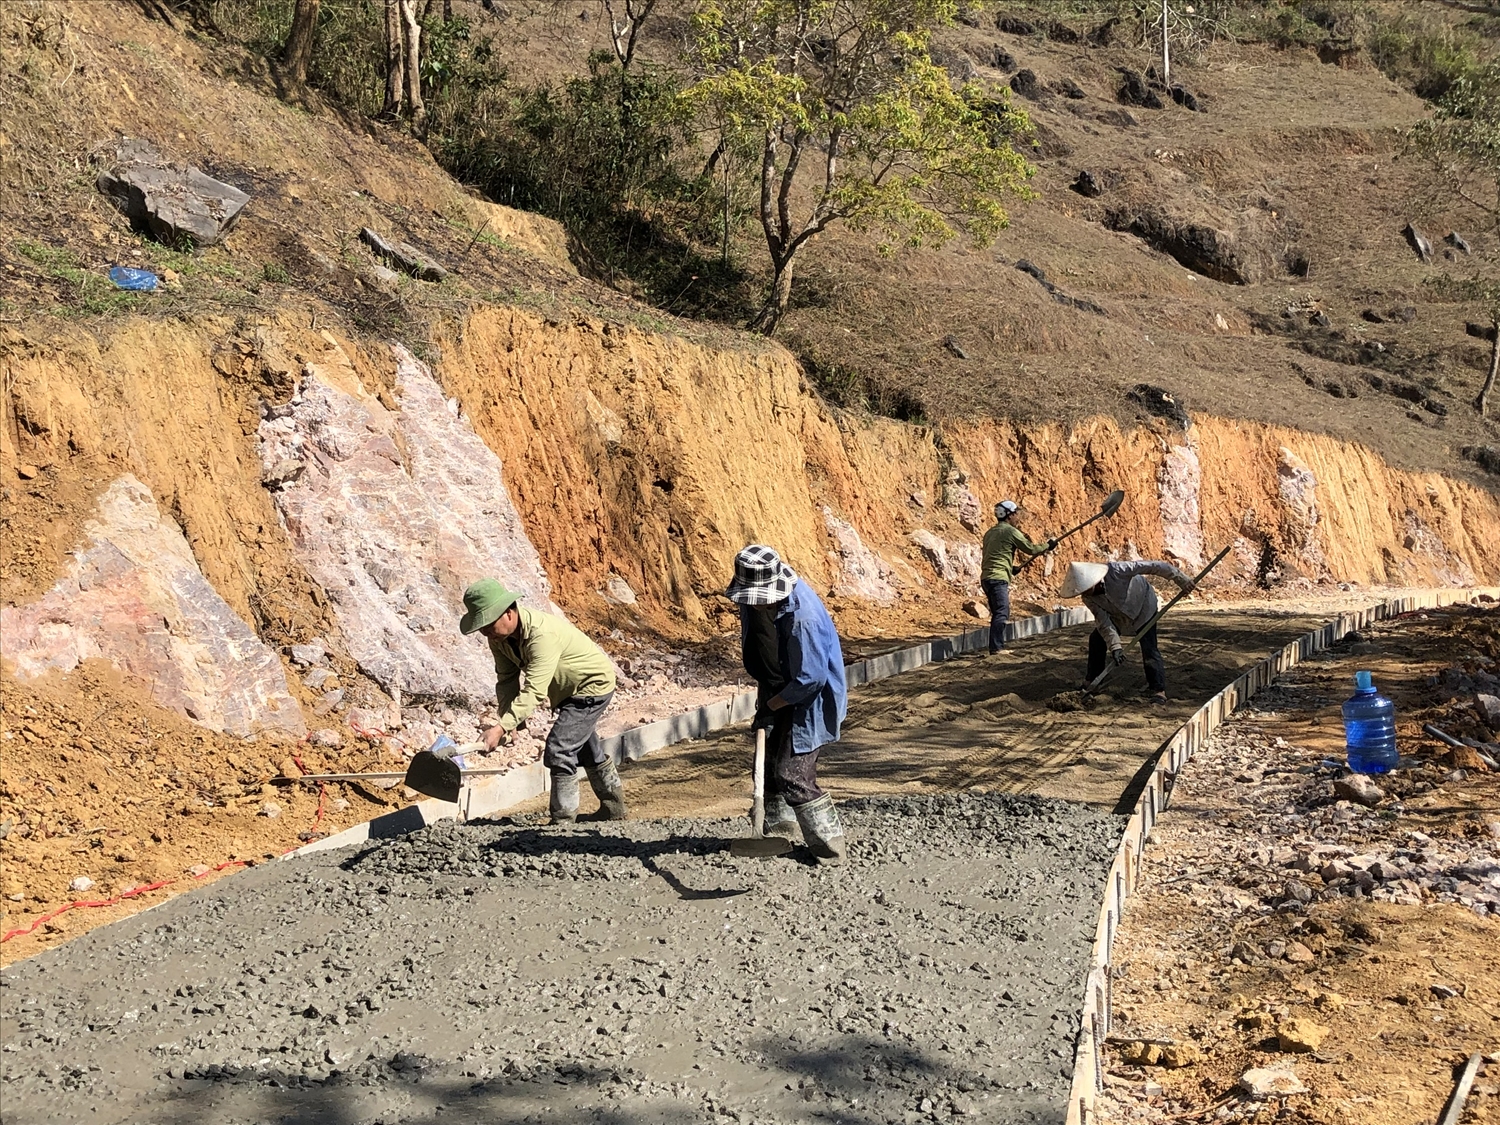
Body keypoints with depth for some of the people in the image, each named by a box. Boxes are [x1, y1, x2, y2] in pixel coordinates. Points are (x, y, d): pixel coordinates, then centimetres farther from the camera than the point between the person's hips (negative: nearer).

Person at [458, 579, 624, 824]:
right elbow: (507, 680, -11)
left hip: (594, 684, -10)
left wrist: (501, 727, -49)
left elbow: (534, 692, -44)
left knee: (559, 749, -17)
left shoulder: (542, 635, -40)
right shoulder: (499, 636, -13)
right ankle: (613, 808, 41)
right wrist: (507, 722, -26)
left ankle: (563, 820, -6)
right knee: (585, 747, 23)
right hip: (568, 691, 10)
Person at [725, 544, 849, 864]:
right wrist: (763, 698, 8)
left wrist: (771, 707, -19)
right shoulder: (753, 600, -7)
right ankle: (777, 828, 36)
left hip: (808, 702, -9)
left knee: (792, 776, -10)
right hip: (778, 693, 9)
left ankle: (829, 846, 1)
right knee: (768, 766, 17)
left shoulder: (802, 616, -33)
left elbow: (810, 679, -29)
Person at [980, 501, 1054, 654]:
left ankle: (997, 646, 17)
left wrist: (1011, 567, 38)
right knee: (1002, 614, -13)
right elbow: (1031, 549, 0)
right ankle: (996, 648, -21)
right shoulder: (1010, 531, -5)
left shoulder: (990, 533, 20)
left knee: (998, 614, 15)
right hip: (998, 578, -9)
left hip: (986, 577, 9)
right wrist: (1047, 546, 16)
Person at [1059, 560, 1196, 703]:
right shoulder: (1088, 598, -24)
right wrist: (1114, 646, -30)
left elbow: (1152, 567, -37)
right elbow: (1103, 622, -20)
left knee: (1149, 648, -14)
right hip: (1117, 614, 5)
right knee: (1096, 639, 0)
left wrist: (1180, 579, -32)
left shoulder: (1115, 571, -41)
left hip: (1143, 607, -5)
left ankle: (1158, 690, -10)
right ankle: (1092, 680, 15)